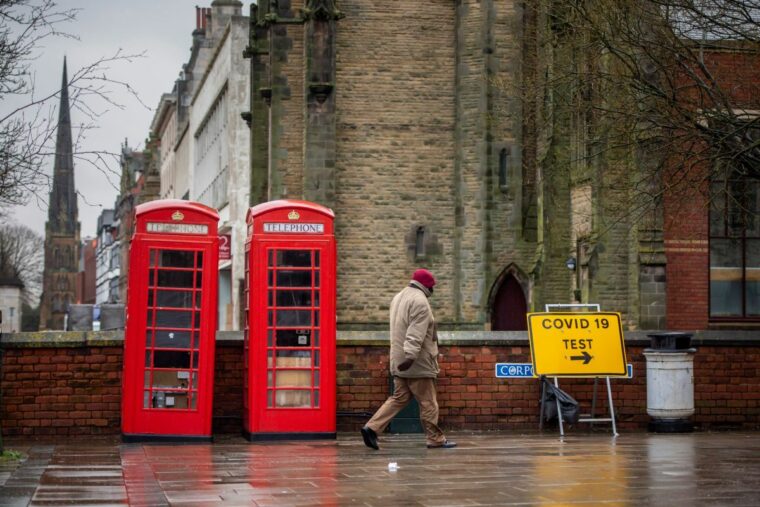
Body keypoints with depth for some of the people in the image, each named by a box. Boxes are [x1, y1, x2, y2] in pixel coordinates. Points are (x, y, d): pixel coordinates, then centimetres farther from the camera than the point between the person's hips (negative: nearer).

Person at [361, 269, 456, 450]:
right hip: (418, 362, -9)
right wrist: (411, 356, -32)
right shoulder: (420, 301, -14)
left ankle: (371, 428, -1)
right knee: (428, 402, 1)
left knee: (398, 398, 10)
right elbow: (416, 333, -24)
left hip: (399, 361, 9)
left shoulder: (399, 297, 17)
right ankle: (435, 439, 7)